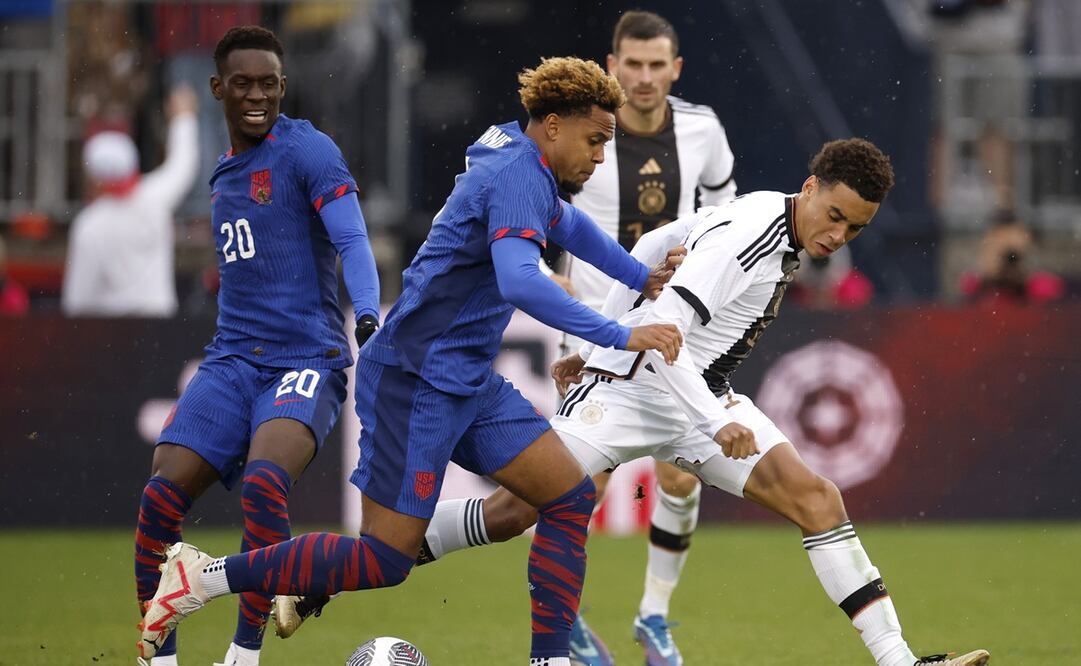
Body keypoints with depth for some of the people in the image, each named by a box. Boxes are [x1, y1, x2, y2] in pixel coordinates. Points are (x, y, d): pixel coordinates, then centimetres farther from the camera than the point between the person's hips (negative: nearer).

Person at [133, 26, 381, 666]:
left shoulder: (307, 151, -4)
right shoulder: (224, 175, 19)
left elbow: (352, 242, -15)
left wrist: (368, 319, -31)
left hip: (306, 361, -7)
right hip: (232, 360, 7)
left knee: (264, 483, -32)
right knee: (160, 497, -12)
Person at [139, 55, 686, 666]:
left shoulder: (527, 171, 13)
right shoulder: (518, 176, -18)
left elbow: (566, 222, 39)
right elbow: (519, 282, -36)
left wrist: (642, 278, 39)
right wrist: (619, 336, -36)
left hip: (470, 384, 10)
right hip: (415, 380, -10)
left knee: (570, 497, 2)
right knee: (385, 560, -9)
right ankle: (204, 577, -1)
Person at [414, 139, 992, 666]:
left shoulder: (763, 214, 6)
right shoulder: (745, 236, -22)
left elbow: (652, 246, 17)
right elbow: (660, 329, -29)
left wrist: (594, 349, 22)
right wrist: (716, 423, -34)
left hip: (701, 397, 8)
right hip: (628, 388, -8)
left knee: (814, 497, -8)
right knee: (514, 513, -15)